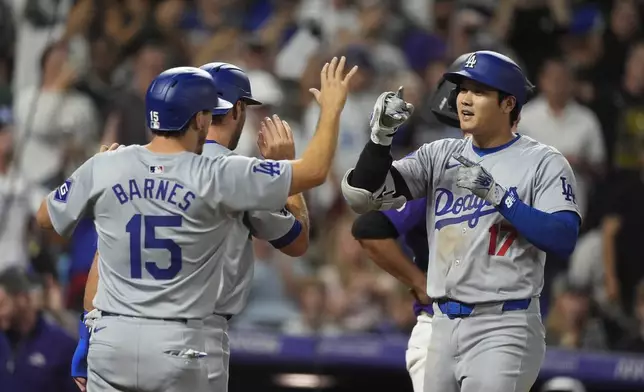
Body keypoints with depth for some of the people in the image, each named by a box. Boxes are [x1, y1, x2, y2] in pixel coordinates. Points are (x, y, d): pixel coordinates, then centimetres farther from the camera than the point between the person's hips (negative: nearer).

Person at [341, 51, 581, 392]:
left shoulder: (543, 163, -3)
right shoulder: (440, 156, 10)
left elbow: (564, 240, -17)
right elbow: (362, 195, 2)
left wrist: (499, 196, -23)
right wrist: (381, 136, -13)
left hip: (504, 328, -6)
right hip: (443, 324, 6)